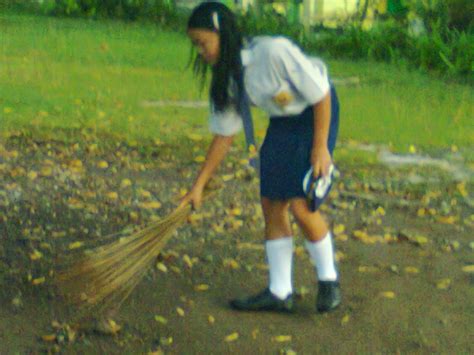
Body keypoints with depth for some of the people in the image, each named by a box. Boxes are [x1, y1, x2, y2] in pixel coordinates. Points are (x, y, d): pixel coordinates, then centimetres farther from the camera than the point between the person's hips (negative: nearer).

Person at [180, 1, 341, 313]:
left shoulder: (274, 51, -31)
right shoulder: (227, 78, -9)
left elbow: (321, 96, -21)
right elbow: (224, 134, -1)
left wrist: (320, 147, -19)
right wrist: (199, 185, 0)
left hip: (315, 116, -7)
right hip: (282, 122, 7)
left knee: (300, 203, -14)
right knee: (271, 205, 2)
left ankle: (329, 280, 9)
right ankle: (280, 293, 12)